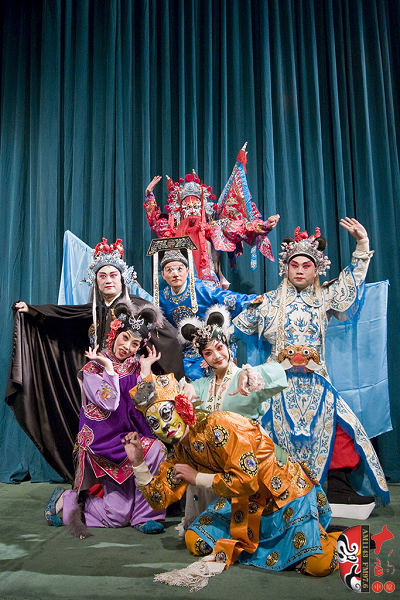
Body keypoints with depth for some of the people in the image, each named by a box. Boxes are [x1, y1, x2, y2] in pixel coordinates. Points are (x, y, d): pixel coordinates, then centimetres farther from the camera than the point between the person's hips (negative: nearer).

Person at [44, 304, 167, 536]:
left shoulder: (136, 367, 9)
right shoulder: (93, 367, -2)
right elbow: (108, 403, -18)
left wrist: (146, 370, -4)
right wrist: (108, 367, -12)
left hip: (131, 435, 4)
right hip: (103, 439, -4)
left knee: (156, 449, -23)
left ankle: (144, 515, -2)